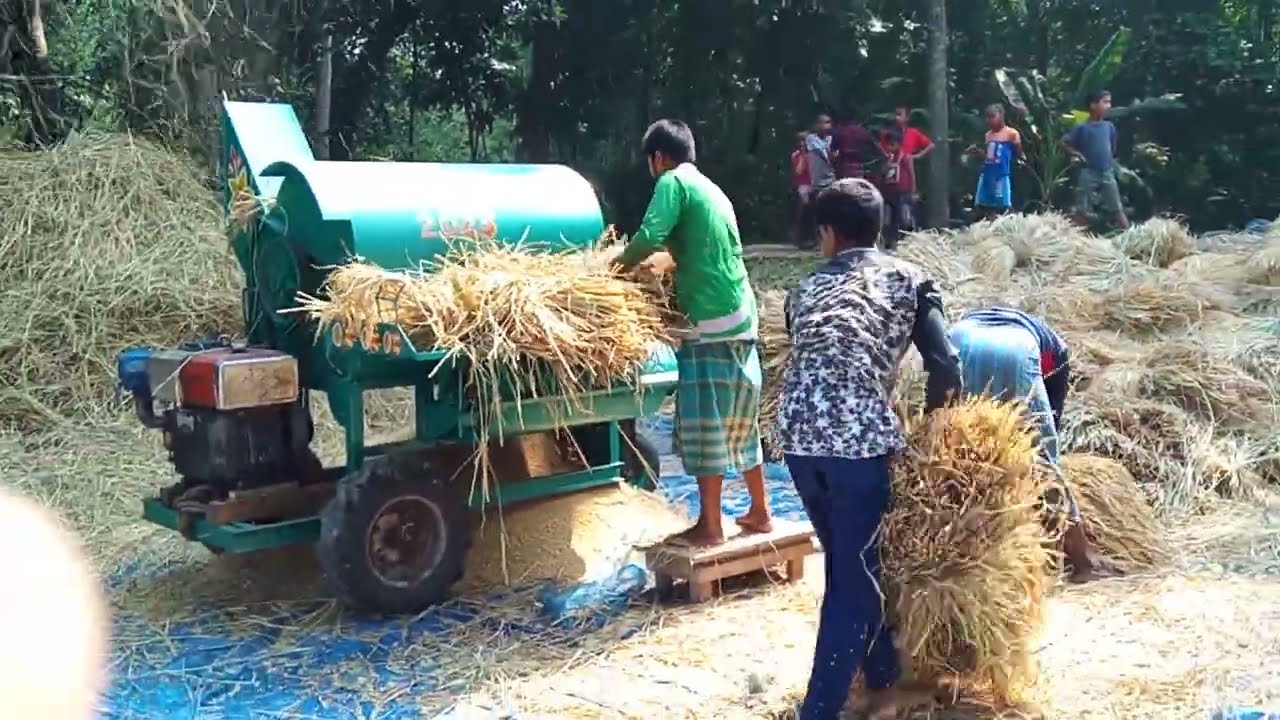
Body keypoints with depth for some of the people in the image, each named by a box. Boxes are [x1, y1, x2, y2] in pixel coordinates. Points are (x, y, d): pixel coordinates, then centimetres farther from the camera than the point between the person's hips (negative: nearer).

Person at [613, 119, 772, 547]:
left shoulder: (673, 182, -4)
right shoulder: (714, 190, 20)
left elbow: (650, 236, -18)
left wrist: (622, 263, 0)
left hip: (711, 322, -8)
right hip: (741, 317, 8)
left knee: (704, 426, -1)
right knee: (740, 420, 16)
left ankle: (709, 527, 5)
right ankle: (760, 512, 25)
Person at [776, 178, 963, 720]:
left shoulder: (804, 291, 22)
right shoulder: (907, 279, 11)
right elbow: (945, 369, 1)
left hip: (798, 438, 5)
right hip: (860, 438, -5)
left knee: (848, 566, 22)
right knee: (856, 578, 7)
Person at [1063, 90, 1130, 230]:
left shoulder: (1109, 126, 7)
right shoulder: (1083, 128, -5)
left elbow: (1112, 148, 19)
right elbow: (1064, 142, -1)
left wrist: (1111, 162, 12)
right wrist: (1076, 154, -8)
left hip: (1107, 173, 3)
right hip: (1088, 173, -3)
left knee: (1117, 209, 4)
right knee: (1082, 211, 2)